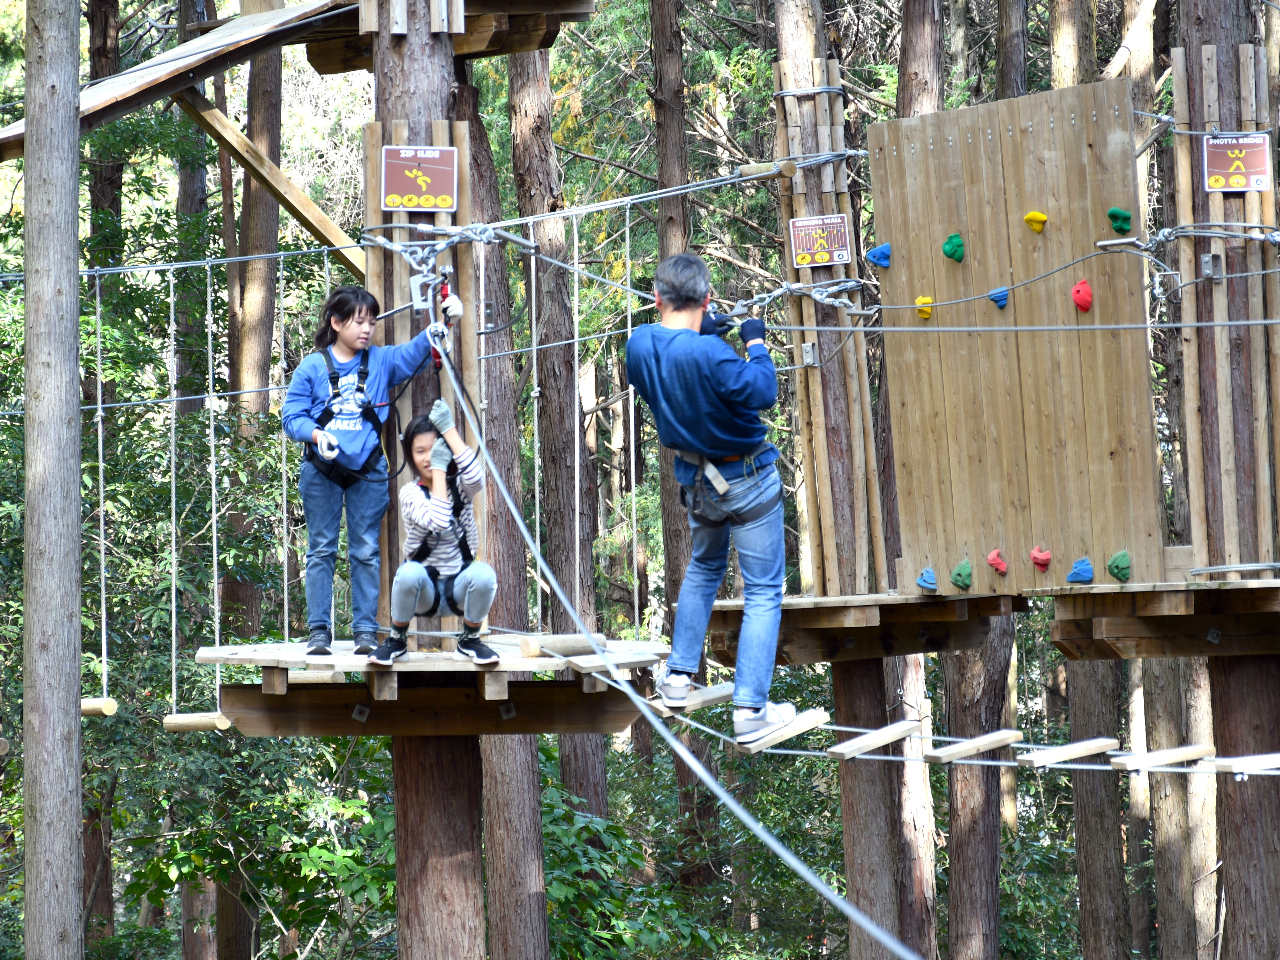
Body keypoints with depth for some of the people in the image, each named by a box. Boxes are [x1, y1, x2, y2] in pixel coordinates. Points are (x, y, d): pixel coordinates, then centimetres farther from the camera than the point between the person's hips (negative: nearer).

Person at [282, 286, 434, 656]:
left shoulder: (381, 361, 5)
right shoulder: (311, 367, 0)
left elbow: (412, 353, -12)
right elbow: (292, 417, -1)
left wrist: (433, 334, -32)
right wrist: (316, 435, -20)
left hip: (368, 472, 1)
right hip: (322, 472, -1)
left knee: (366, 551, 3)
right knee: (321, 550, 3)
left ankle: (366, 630, 7)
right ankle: (319, 630, 7)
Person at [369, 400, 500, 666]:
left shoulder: (461, 486, -1)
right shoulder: (410, 493, -8)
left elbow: (476, 477, -27)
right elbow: (438, 521, -28)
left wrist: (449, 430, -22)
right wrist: (438, 469, -21)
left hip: (459, 585, 2)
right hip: (424, 588, -1)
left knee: (483, 573, -33)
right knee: (409, 572, -36)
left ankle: (469, 640, -7)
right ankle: (397, 639, -10)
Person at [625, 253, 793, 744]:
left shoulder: (639, 345, -9)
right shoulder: (707, 353, -32)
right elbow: (762, 392, -26)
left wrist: (699, 333, 8)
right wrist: (755, 343, -12)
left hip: (696, 480, 7)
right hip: (747, 482, -7)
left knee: (703, 568, 31)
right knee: (763, 592, 3)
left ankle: (678, 676, 34)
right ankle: (750, 710, 0)